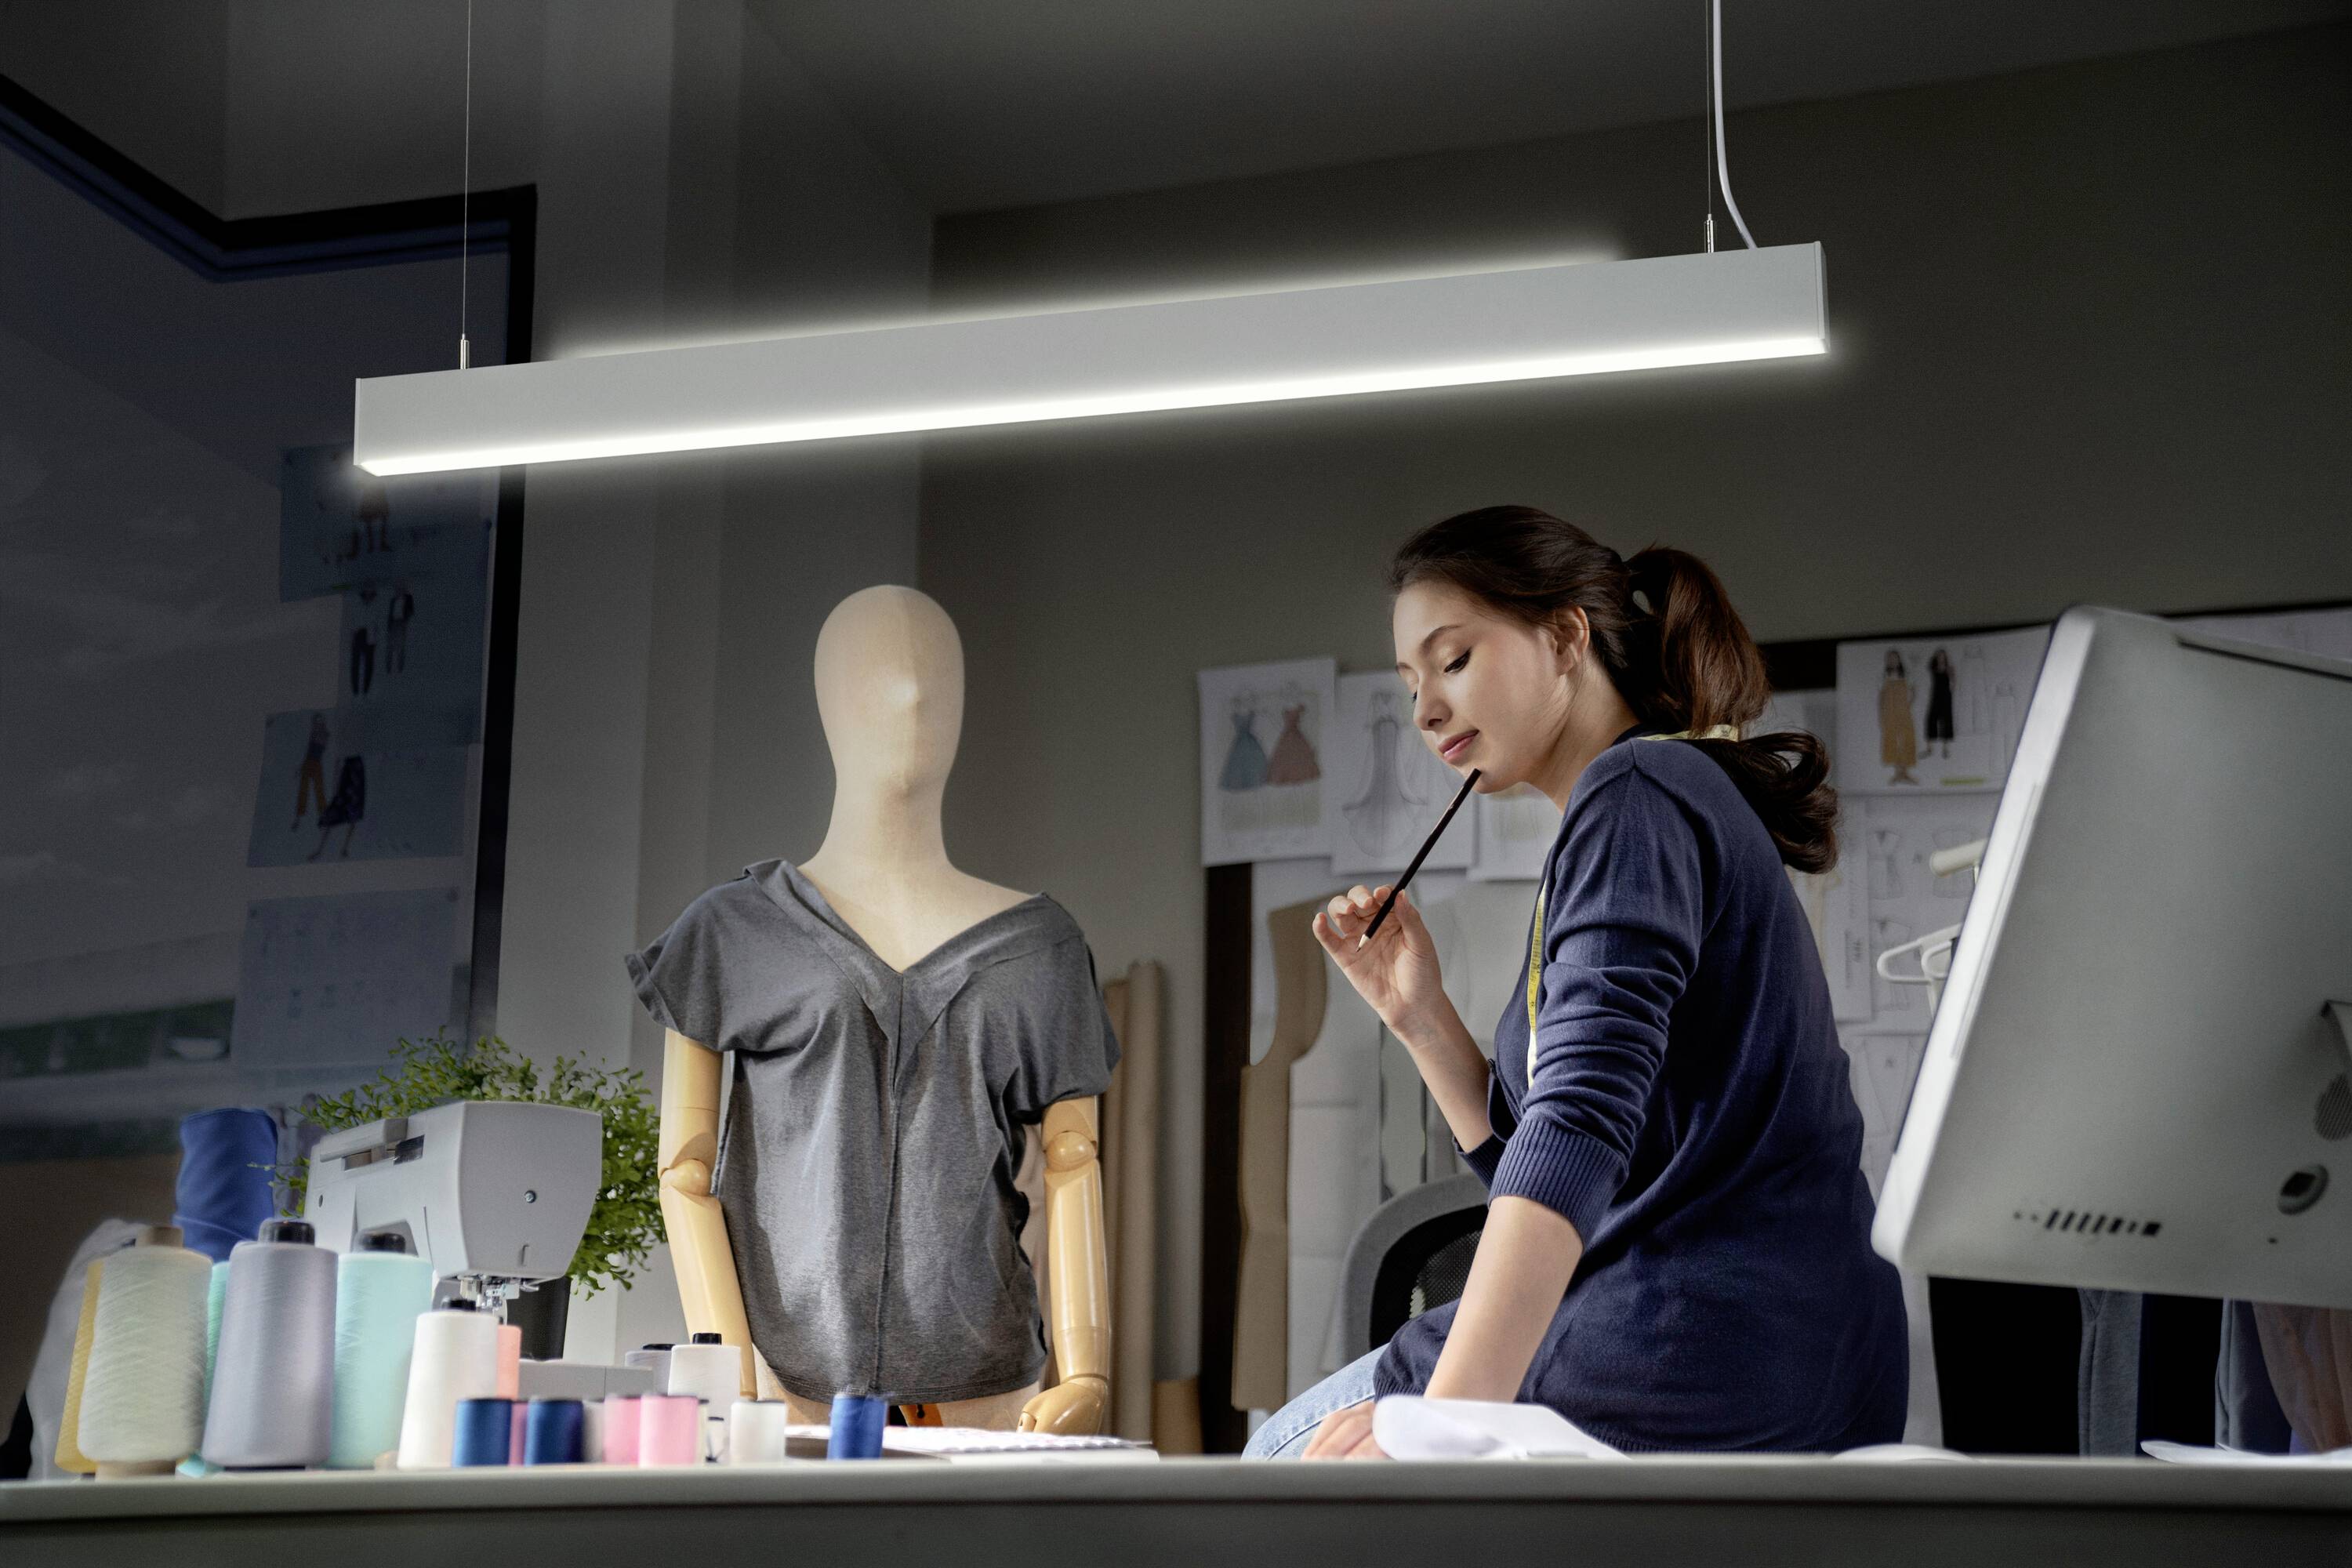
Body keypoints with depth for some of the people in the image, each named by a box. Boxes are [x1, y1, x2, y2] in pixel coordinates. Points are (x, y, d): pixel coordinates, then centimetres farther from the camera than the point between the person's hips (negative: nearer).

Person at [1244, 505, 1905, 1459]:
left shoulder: (1637, 794, -9)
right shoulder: (1686, 805, 20)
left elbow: (1581, 1129, -25)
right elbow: (1556, 1184, 20)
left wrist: (1446, 1414, -32)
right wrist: (1418, 1017, 8)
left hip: (1699, 1354, -10)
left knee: (1287, 1457, 2)